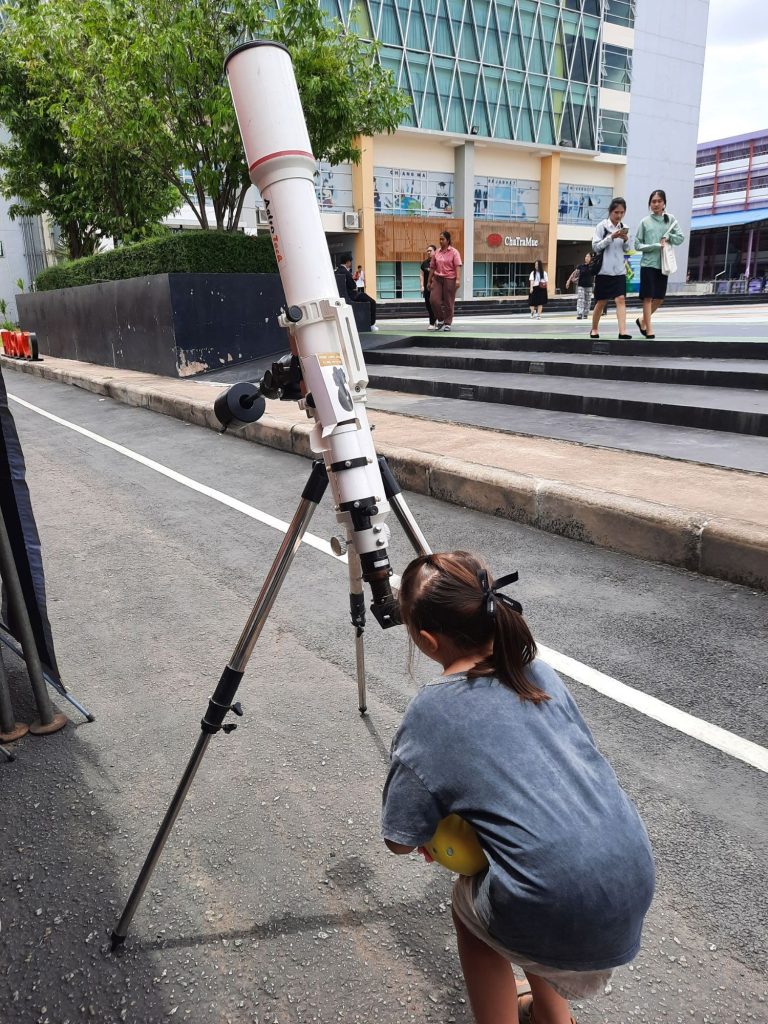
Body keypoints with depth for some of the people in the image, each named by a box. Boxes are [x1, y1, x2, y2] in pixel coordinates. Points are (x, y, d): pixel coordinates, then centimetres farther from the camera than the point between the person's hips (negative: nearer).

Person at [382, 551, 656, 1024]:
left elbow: (402, 839, -2)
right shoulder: (540, 674, 6)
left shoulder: (430, 715, -8)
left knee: (471, 902, 24)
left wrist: (440, 818, 19)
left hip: (566, 914, -5)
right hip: (637, 878, 6)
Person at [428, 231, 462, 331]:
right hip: (437, 278, 4)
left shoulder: (454, 252, -2)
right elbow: (432, 267, 16)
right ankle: (440, 319, 13)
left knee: (448, 302, 0)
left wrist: (458, 279, -22)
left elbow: (458, 266, -10)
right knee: (433, 299, -6)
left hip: (450, 279, -4)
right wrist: (429, 281, 15)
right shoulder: (436, 253, 11)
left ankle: (447, 323, 12)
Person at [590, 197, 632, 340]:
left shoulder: (624, 228, 9)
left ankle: (623, 332, -18)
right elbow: (595, 247, -8)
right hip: (604, 269, -3)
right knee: (601, 302, 7)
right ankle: (594, 329, 26)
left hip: (619, 270, 3)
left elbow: (626, 250, 13)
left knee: (621, 299, -11)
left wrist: (626, 240, -7)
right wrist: (611, 237, -18)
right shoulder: (602, 226, -3)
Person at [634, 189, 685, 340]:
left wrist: (668, 236, -10)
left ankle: (642, 321, 26)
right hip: (648, 264, -3)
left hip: (663, 264, 3)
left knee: (659, 298, 7)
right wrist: (656, 246, -14)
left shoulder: (670, 220, 7)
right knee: (648, 297, -3)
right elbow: (638, 245, -3)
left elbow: (681, 238, 7)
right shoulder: (644, 222, 0)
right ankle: (649, 329, 2)